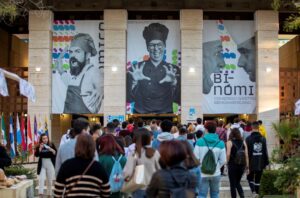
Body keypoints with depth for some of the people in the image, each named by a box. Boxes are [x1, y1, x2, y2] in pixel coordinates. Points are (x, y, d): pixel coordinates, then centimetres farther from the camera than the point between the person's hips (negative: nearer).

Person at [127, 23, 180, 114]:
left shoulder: (174, 70, 4)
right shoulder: (136, 69, 2)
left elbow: (178, 100, -1)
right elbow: (129, 99, -2)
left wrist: (174, 83, -15)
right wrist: (134, 81, -16)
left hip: (165, 113, 1)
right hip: (141, 114, -1)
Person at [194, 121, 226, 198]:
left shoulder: (200, 141, -12)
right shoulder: (221, 143, -9)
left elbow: (196, 158, -9)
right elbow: (223, 160, -4)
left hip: (202, 173, -1)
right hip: (215, 174, 1)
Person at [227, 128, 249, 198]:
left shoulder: (230, 142, -6)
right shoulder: (243, 142, 3)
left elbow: (228, 154, -16)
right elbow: (246, 155, 1)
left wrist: (227, 163, 0)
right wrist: (247, 167, 6)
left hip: (232, 165, -4)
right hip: (242, 165, 4)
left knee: (233, 184, 7)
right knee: (237, 183, 19)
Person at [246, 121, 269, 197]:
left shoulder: (248, 139, -10)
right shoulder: (263, 139, -1)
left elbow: (247, 152, -11)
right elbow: (265, 152, 1)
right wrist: (266, 162, 8)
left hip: (251, 163, -2)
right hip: (260, 164, 3)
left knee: (250, 178, 13)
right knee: (258, 179, 15)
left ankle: (253, 191, -6)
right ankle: (257, 193, 19)